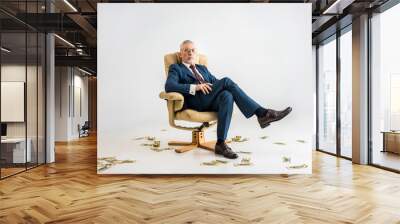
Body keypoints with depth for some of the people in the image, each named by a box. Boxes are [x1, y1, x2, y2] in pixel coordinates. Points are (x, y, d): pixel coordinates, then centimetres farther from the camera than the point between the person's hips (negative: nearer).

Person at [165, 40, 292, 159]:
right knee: (226, 81, -26)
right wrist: (194, 87, -19)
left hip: (210, 100, 5)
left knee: (227, 95, -32)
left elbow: (216, 82, 24)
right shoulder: (176, 68, 13)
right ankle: (262, 113, -26)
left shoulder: (202, 68, 32)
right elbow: (169, 86, -7)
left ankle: (221, 144, -33)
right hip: (195, 102, -5)